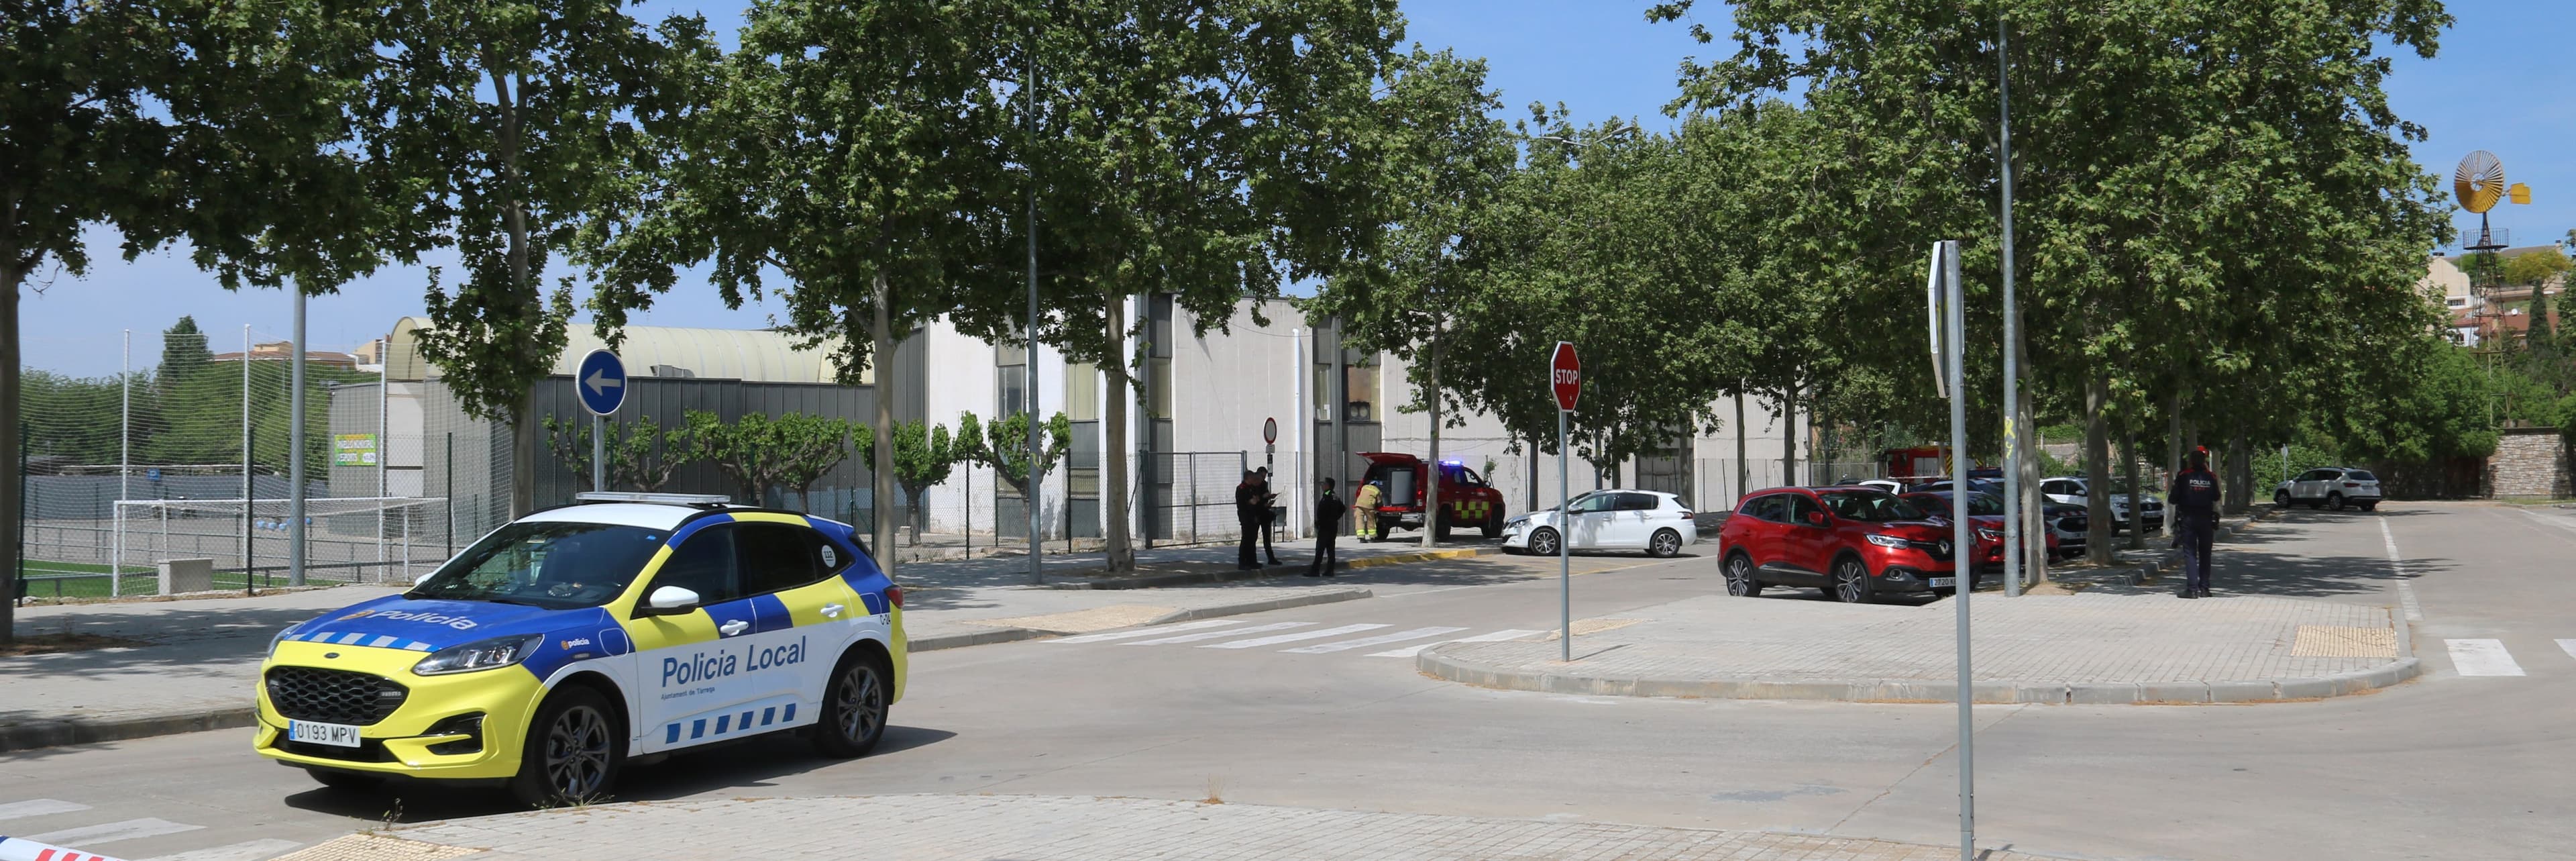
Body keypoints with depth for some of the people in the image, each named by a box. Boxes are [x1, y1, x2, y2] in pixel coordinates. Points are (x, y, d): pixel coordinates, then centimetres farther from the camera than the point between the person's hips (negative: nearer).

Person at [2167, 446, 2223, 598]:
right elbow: (2216, 498, 11)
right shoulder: (2211, 477, 0)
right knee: (2205, 554, 11)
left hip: (2187, 519, -2)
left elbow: (2172, 500, -5)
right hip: (2207, 519, 2)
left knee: (2190, 553, -3)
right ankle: (2204, 588, 12)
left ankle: (2192, 588, -12)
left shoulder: (2184, 476, -7)